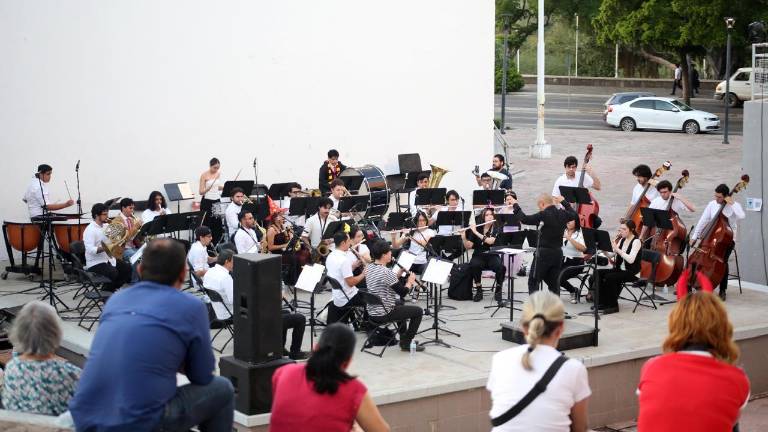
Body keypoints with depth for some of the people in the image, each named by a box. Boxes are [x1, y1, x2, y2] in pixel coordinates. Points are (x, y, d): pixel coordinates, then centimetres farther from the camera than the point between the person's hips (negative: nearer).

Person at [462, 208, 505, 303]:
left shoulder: (496, 229, 0)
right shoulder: (476, 229, 3)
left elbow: (490, 241, -19)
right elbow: (468, 246, -3)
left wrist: (476, 232, -22)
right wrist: (463, 237, -21)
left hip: (492, 256, 0)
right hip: (479, 256, 0)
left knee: (501, 267, -32)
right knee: (474, 265, -34)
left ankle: (498, 290, -6)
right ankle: (479, 290, -15)